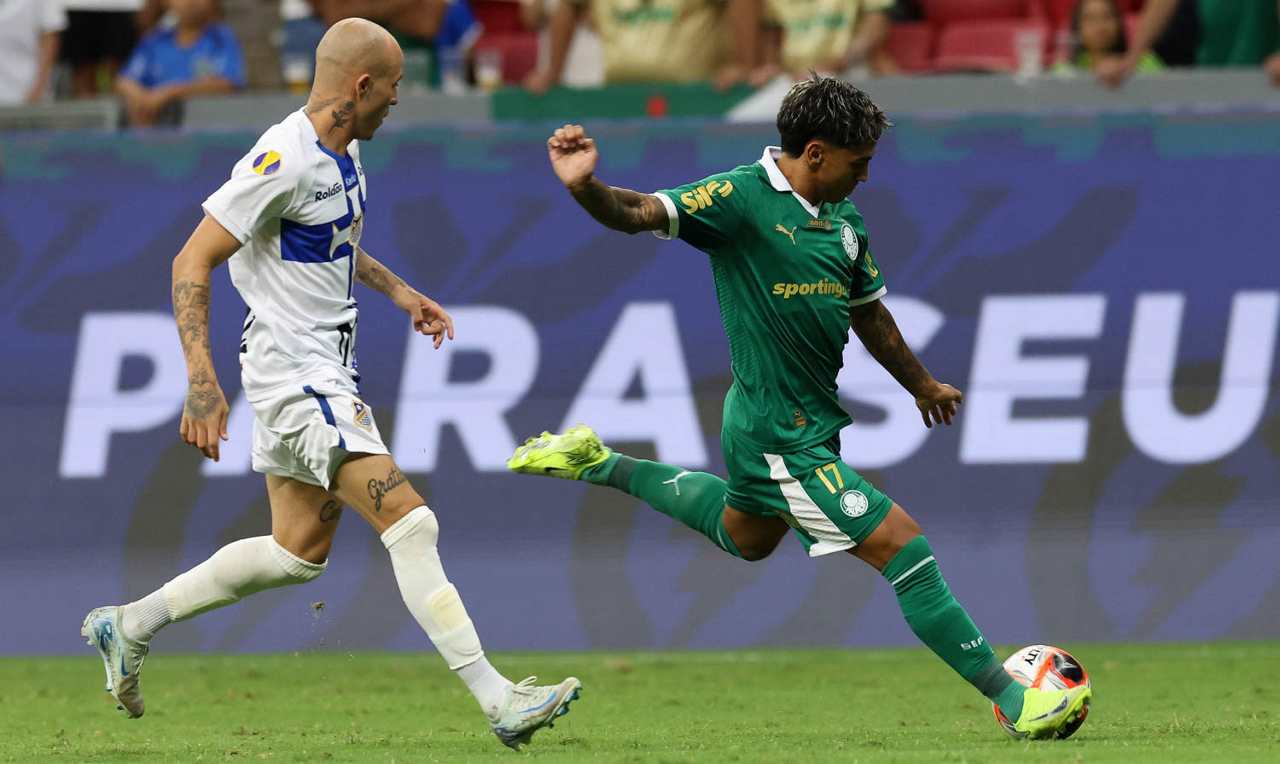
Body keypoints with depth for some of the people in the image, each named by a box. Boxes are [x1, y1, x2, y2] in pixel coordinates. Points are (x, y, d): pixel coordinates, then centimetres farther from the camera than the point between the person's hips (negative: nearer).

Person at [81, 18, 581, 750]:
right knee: (410, 524, -15)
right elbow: (193, 262, -20)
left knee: (299, 552, 16)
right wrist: (201, 379, -27)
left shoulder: (343, 152, 10)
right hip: (296, 377, -10)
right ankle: (497, 700, -17)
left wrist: (398, 290, 23)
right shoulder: (284, 160, -20)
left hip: (327, 371, 10)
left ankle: (131, 626, 26)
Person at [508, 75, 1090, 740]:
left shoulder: (843, 222, 5)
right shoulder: (741, 199, -19)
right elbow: (637, 214, -27)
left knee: (745, 537, 35)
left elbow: (867, 311, 20)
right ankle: (1012, 700, -5)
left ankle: (600, 466, 47)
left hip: (813, 419, 10)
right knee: (902, 545, -11)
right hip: (781, 435, -10)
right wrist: (585, 187, -49)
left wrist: (923, 385, 33)